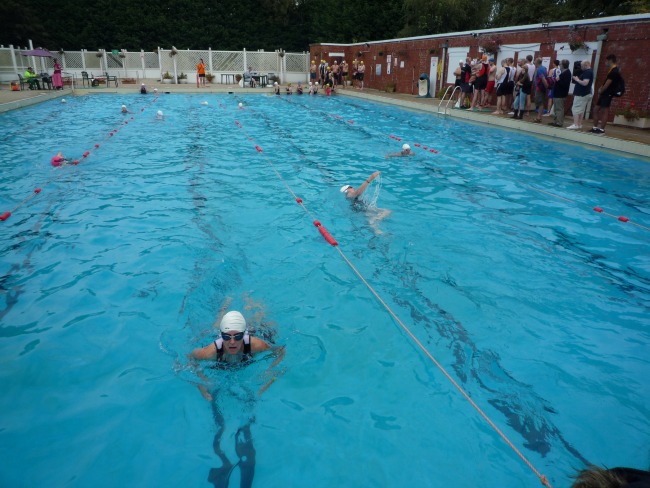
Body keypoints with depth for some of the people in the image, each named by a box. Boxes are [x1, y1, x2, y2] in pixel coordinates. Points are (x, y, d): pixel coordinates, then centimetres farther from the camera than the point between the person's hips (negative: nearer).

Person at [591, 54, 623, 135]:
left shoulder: (614, 72, -16)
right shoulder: (613, 71, 17)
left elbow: (607, 84, -16)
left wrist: (600, 92, -4)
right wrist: (600, 89, 6)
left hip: (608, 94, -10)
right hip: (605, 94, 10)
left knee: (605, 111, -7)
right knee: (596, 109, 12)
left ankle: (601, 129, -4)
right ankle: (595, 127, 17)